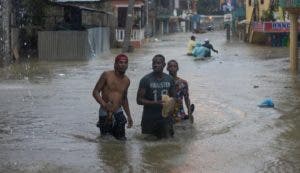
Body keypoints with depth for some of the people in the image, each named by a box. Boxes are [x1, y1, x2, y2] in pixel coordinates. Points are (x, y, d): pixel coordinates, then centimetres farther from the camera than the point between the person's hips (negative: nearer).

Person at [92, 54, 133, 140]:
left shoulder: (126, 81, 7)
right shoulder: (106, 75, -9)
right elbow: (95, 92, -10)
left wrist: (129, 116, 19)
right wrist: (104, 104, -26)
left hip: (118, 112, 4)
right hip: (105, 112, -4)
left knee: (122, 139, 5)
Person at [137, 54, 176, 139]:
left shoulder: (169, 79, 4)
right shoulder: (146, 80, -8)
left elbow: (172, 96, 17)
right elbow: (139, 100, -9)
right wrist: (155, 103, -22)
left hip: (165, 117, 3)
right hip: (149, 118, -3)